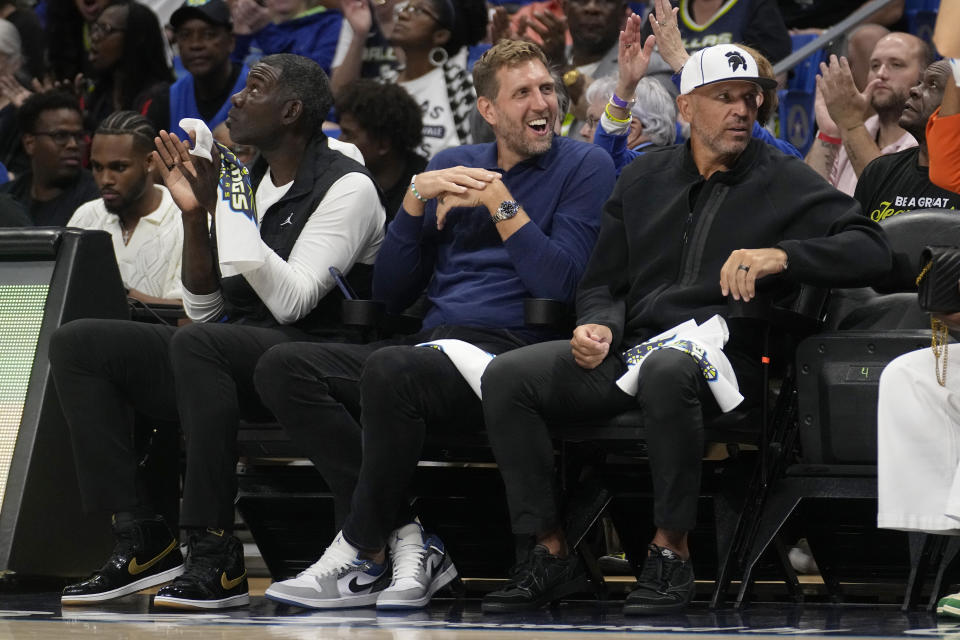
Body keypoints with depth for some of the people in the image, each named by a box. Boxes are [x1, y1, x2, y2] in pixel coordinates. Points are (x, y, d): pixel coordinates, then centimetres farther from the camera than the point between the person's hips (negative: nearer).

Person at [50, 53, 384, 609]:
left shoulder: (347, 188, -5)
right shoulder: (247, 181, 18)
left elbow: (291, 302, -16)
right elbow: (204, 311, 14)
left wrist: (231, 212, -16)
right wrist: (195, 213, 2)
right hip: (231, 353, 8)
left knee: (196, 346, -38)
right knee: (78, 344, -8)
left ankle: (215, 558, -35)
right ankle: (141, 538, -16)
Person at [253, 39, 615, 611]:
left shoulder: (584, 167, 6)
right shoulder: (452, 166, 22)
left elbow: (559, 282, -8)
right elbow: (391, 293, 17)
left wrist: (499, 201, -6)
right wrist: (416, 198, 4)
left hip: (510, 351, -6)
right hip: (434, 345, 6)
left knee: (390, 370, -37)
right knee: (283, 367, -17)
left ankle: (364, 550, -21)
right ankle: (403, 536, -22)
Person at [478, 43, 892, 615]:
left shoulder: (783, 181, 8)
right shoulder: (644, 180, 21)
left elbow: (870, 249, -3)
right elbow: (602, 283, 22)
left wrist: (780, 255, -18)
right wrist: (598, 326, -2)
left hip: (720, 357, -5)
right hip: (630, 350, 5)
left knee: (666, 370, -41)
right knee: (506, 376, -17)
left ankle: (671, 552, -29)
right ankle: (552, 553, -13)